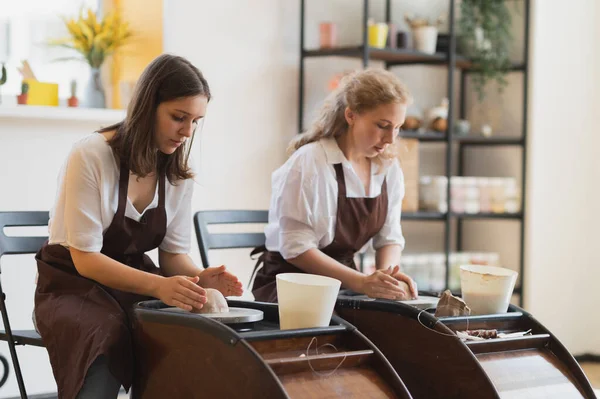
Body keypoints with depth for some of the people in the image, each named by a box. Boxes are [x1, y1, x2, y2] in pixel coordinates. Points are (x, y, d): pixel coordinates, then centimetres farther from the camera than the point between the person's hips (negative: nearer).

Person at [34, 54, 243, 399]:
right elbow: (85, 258, -20)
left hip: (136, 280, 5)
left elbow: (174, 252, 3)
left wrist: (199, 277, -21)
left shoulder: (180, 173, -1)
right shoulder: (91, 156, -18)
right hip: (74, 284, -5)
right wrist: (159, 285, -34)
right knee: (107, 337, -37)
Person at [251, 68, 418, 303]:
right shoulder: (308, 163, -17)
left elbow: (389, 238, 7)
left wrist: (387, 275, -15)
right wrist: (361, 283, -26)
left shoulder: (388, 167, 3)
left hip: (342, 283, 6)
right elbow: (296, 249, -19)